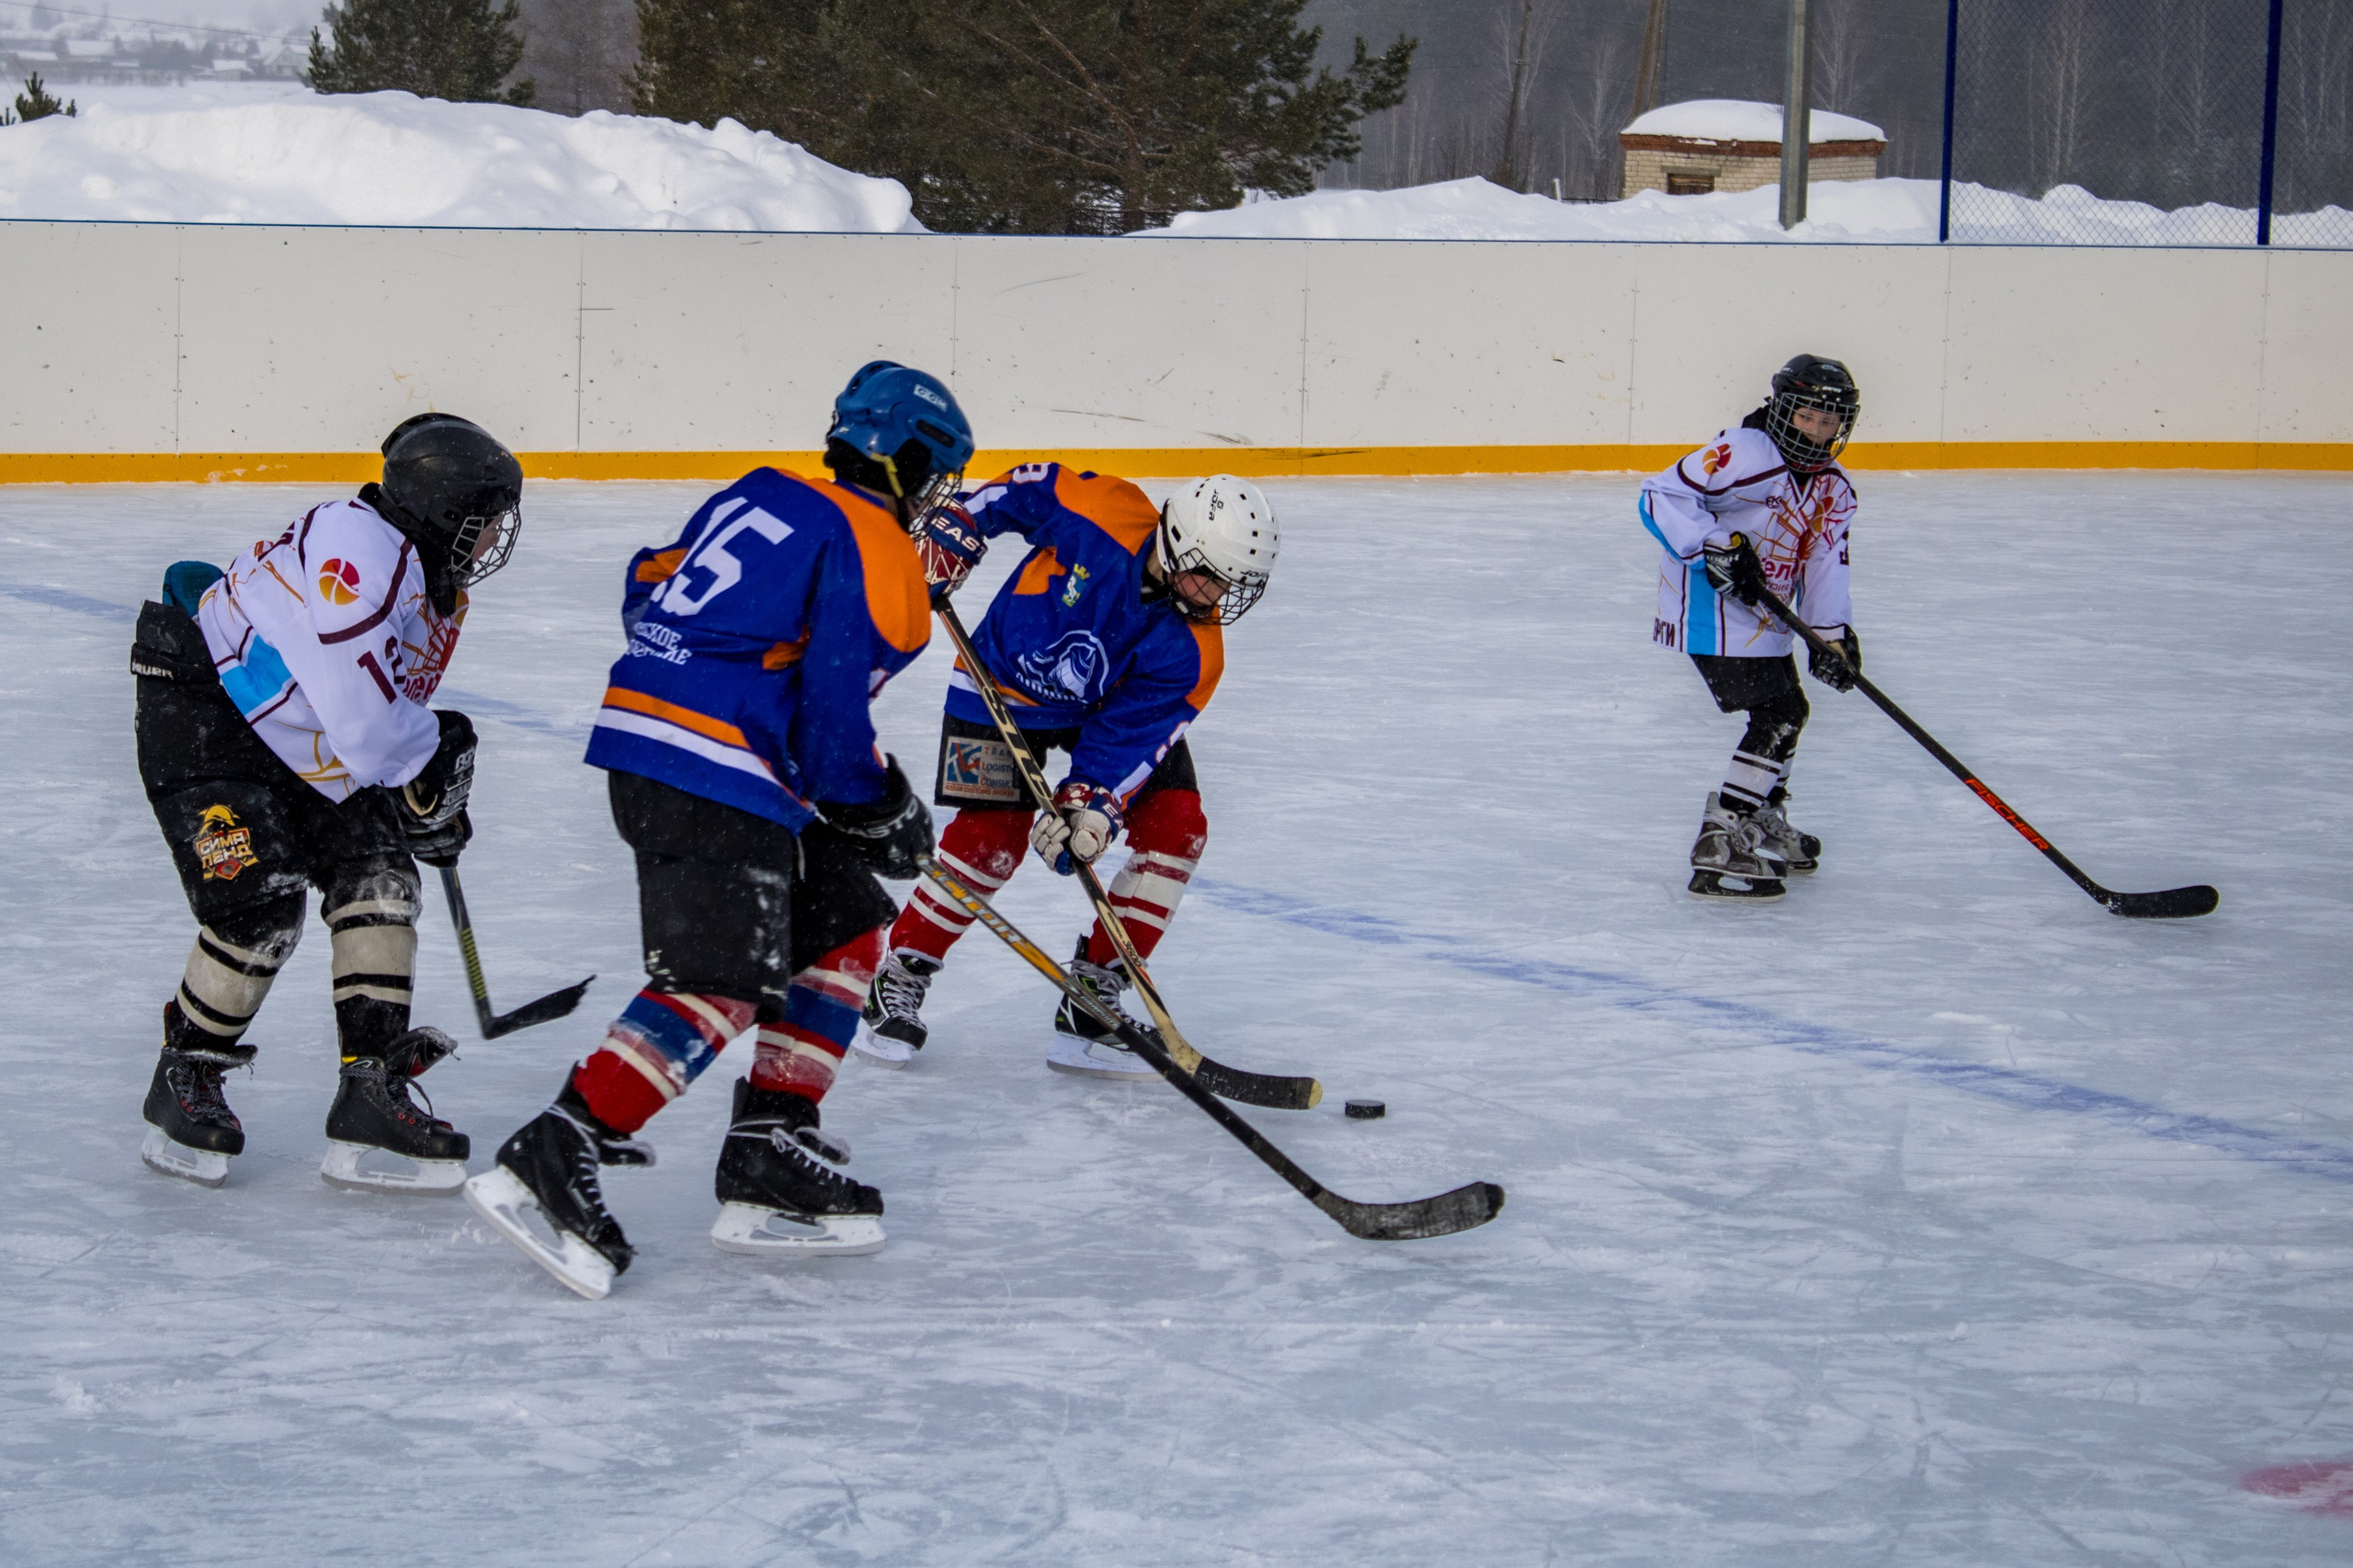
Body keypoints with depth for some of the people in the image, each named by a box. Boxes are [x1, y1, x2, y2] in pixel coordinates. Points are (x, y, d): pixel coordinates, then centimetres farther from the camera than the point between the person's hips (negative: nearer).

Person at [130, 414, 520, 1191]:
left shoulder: (437, 590, 7)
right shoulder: (356, 548, -27)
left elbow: (391, 717, 19)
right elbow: (362, 724, -30)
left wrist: (428, 803, 6)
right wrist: (437, 752, -12)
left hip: (306, 759, 10)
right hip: (199, 719, -10)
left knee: (378, 880, -1)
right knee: (261, 906, -18)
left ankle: (373, 1094, 1)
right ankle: (184, 1081, 5)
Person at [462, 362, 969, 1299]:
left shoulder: (759, 499, 20)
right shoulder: (877, 553, -5)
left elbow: (647, 596, 25)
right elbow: (831, 710, -9)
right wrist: (875, 806, 6)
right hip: (715, 773, -10)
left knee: (846, 925, 16)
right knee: (720, 984, -17)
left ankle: (771, 1159, 10)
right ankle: (551, 1157, -27)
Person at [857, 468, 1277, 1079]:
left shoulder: (1194, 651, -22)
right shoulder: (1103, 515, -30)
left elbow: (1132, 733, -22)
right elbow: (1032, 485, -11)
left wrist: (1092, 799, -36)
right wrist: (957, 523, -15)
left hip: (1119, 704, 3)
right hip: (1004, 683, -3)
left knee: (1176, 827, -12)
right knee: (991, 841, -16)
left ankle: (1092, 1000, -5)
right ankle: (898, 982, 2)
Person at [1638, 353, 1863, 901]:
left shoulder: (1834, 492, 8)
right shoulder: (1744, 454, -18)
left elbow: (1825, 567, 8)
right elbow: (1661, 495, -21)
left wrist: (1834, 634, -7)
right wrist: (1717, 547, -30)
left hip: (1764, 611, 10)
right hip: (1710, 606, -10)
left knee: (1786, 710, 22)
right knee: (1777, 714, -16)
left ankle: (1764, 825, 43)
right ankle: (1718, 849, -19)